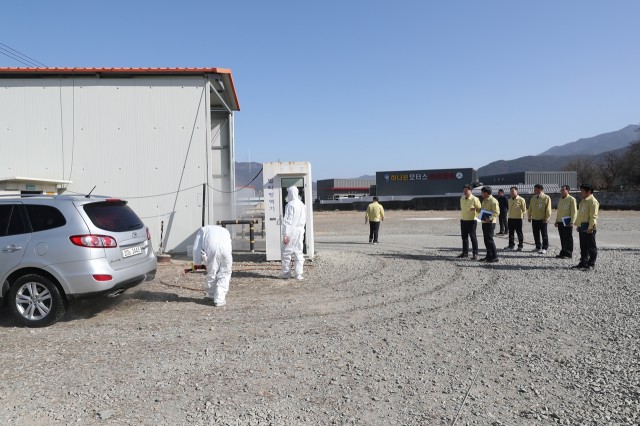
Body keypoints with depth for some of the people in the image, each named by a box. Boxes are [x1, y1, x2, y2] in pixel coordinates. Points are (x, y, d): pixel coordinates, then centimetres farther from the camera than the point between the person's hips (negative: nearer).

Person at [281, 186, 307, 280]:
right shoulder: (302, 205, 10)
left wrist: (285, 235, -15)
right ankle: (299, 274, 7)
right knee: (298, 252, 9)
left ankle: (286, 273, 10)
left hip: (291, 231, -7)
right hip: (300, 231, 7)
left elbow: (287, 221, -15)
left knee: (286, 252, 5)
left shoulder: (290, 205, -13)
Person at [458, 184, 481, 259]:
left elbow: (479, 209, -9)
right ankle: (465, 252, 21)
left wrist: (475, 209, -30)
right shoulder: (462, 199, 10)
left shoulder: (474, 199, -10)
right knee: (464, 237, 12)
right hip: (463, 220, 7)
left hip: (471, 220, -7)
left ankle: (475, 254, 3)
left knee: (473, 237, -2)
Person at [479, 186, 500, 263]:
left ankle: (494, 257, -3)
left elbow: (496, 212, -19)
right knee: (486, 240, 12)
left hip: (490, 223, -9)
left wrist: (490, 219, -30)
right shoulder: (484, 201, 17)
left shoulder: (493, 201, -12)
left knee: (489, 239, -9)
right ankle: (489, 256, 20)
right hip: (484, 222, 9)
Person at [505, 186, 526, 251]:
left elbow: (524, 209, -4)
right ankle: (511, 245, 18)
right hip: (510, 219, 6)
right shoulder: (509, 200, 13)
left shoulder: (521, 200, -6)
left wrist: (522, 215, -10)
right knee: (511, 233, 10)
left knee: (519, 233, 2)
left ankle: (520, 246, 10)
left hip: (518, 219, -6)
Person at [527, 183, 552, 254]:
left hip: (542, 220, -6)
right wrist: (529, 217, 11)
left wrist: (547, 218, -16)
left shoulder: (546, 198, -8)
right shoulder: (533, 198, 10)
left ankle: (545, 248, 7)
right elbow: (530, 208, 15)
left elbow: (548, 209, -11)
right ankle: (538, 247, 21)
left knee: (544, 234, 1)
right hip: (534, 219, 6)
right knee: (536, 234, 11)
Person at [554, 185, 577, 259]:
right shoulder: (560, 200, 16)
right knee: (562, 239, 12)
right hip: (560, 222, 7)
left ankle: (568, 254, 3)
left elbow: (573, 212, -12)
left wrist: (572, 222, -18)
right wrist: (556, 221, 19)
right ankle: (563, 252, 19)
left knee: (568, 239, -2)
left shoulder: (571, 199, -7)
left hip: (567, 223, -7)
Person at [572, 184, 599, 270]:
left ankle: (591, 264, 3)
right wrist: (578, 225, 19)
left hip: (589, 227, -9)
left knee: (591, 246, -1)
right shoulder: (583, 201, 18)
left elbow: (593, 216, -18)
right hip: (582, 227, 9)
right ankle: (583, 262, 21)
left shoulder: (593, 201, -12)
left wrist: (590, 227, -22)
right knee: (583, 246, 13)